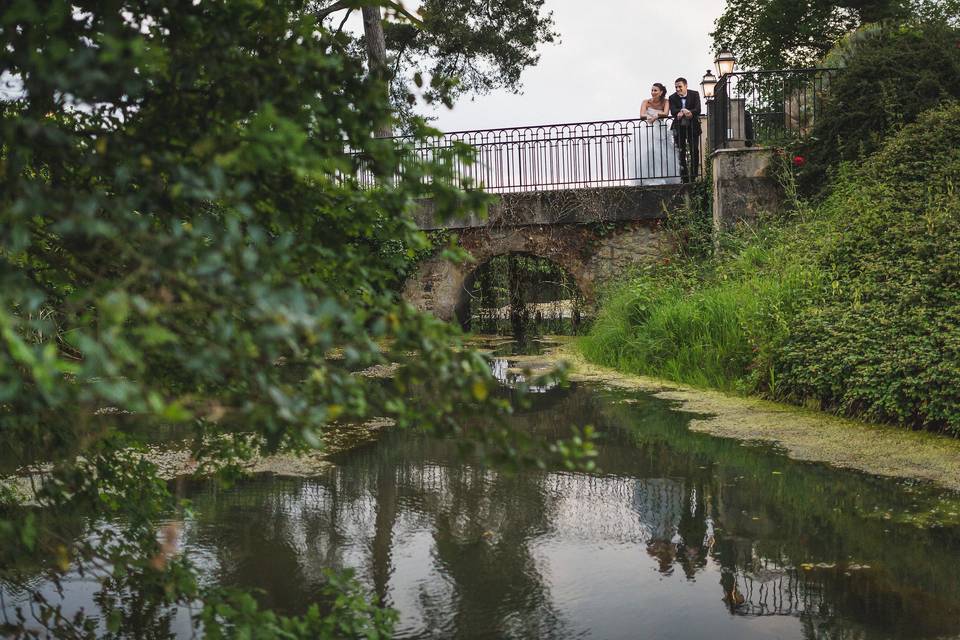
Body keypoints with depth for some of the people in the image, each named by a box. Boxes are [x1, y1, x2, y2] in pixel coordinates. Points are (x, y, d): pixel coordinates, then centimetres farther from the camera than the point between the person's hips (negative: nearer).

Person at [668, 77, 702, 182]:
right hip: (679, 127, 1)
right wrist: (683, 111, -33)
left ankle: (694, 175, 5)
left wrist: (683, 112, -29)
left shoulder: (694, 94, -2)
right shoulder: (673, 98, 1)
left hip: (692, 127, -1)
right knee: (681, 152, 2)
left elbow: (698, 110, -14)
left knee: (694, 151, 0)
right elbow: (673, 111, -14)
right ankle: (684, 176, 6)